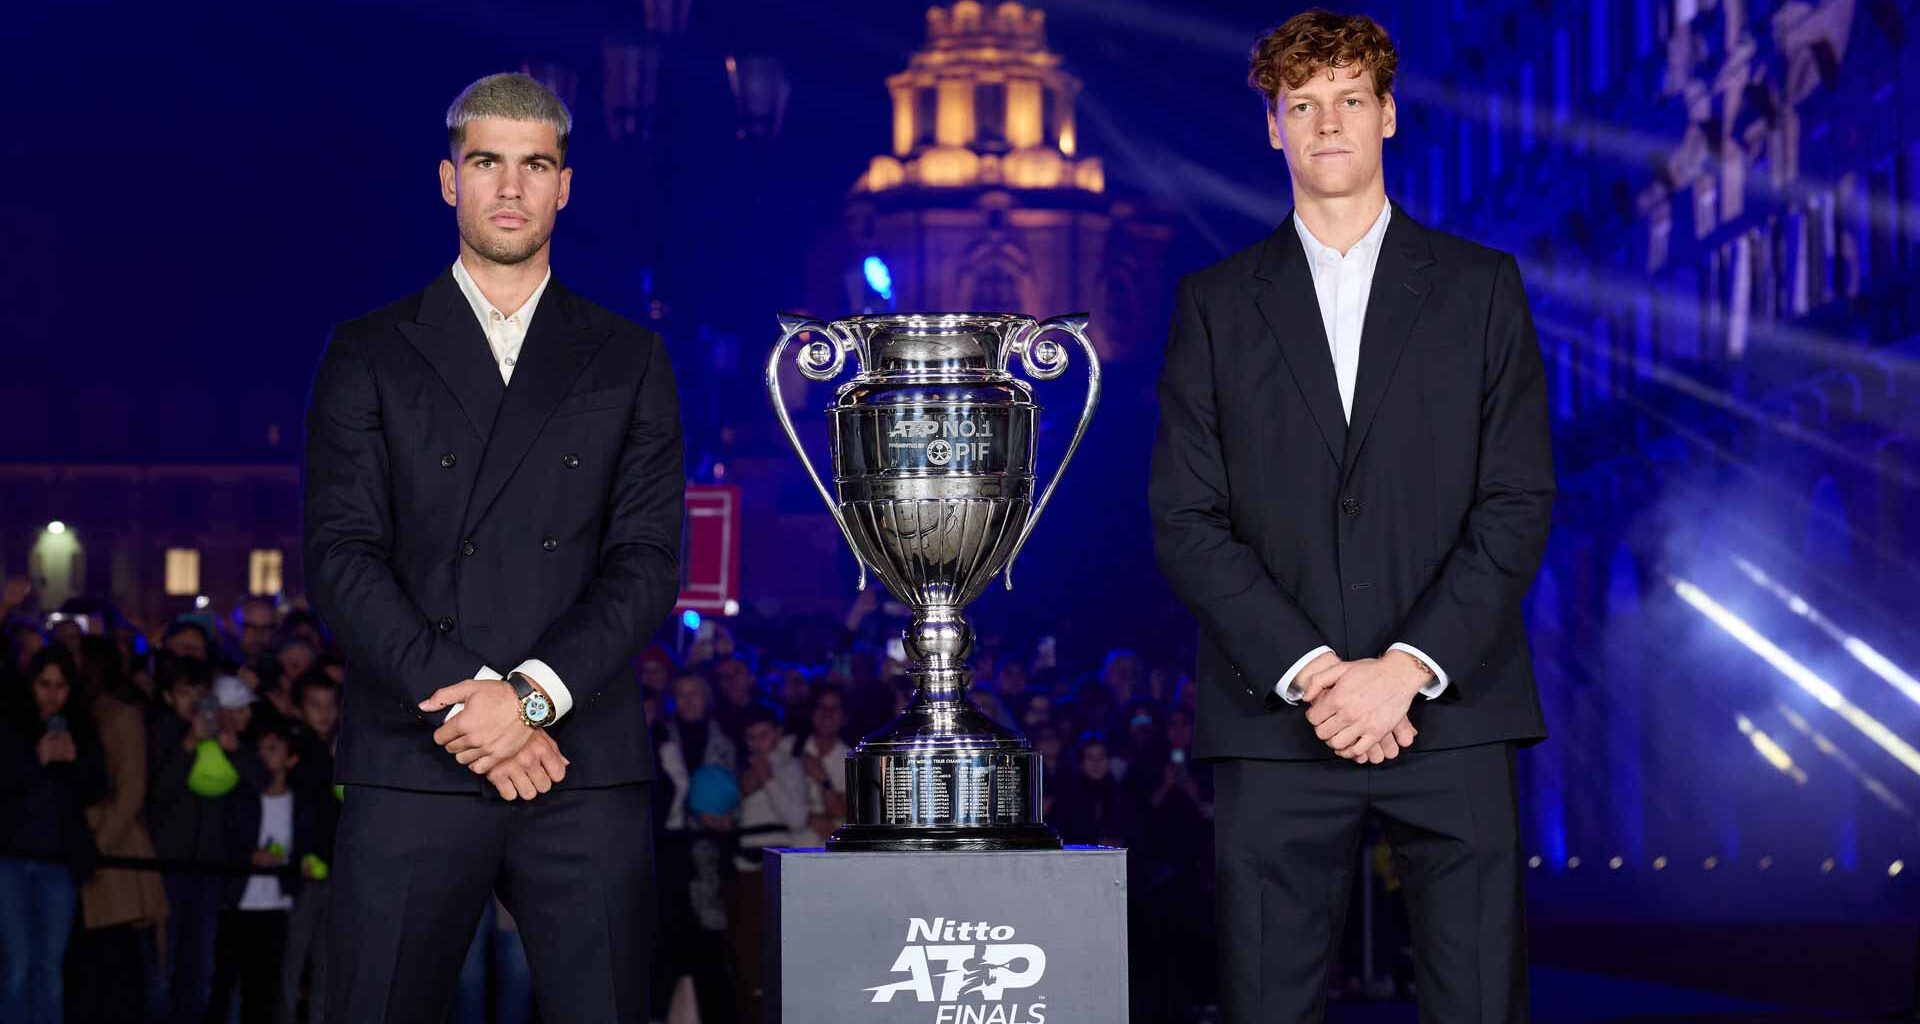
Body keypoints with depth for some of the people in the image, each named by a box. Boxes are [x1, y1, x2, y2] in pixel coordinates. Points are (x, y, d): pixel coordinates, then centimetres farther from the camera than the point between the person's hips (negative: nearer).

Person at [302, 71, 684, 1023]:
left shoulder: (629, 360, 13)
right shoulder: (369, 354, 10)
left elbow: (649, 560, 4)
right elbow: (340, 555, 0)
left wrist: (532, 694, -11)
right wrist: (461, 698, -12)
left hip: (586, 770, 1)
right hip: (411, 767, -1)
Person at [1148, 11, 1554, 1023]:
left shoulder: (1481, 287, 9)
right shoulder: (1215, 303, 10)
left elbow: (1518, 502, 2)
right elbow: (1185, 520, 2)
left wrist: (1407, 667, -10)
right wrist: (1307, 672, -10)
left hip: (1451, 708, 0)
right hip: (1274, 718, 0)